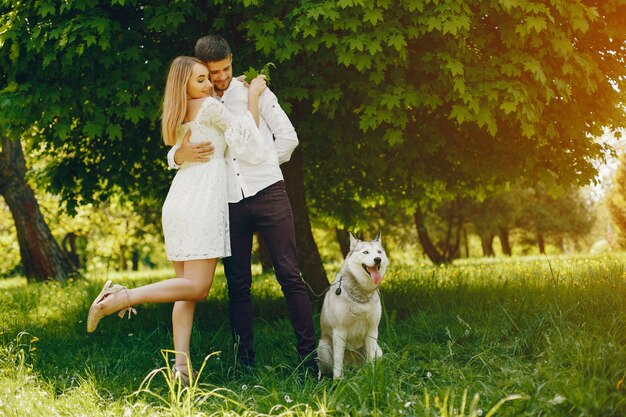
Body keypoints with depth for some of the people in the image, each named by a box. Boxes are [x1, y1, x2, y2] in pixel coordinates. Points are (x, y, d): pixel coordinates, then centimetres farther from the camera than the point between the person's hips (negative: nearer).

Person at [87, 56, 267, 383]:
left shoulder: (177, 116, 20)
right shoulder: (209, 106, -5)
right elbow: (247, 134, 3)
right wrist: (252, 96, 11)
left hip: (176, 204, 9)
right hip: (203, 202, -9)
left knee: (188, 287, 7)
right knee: (197, 287, -10)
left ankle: (182, 363, 0)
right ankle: (121, 297, -18)